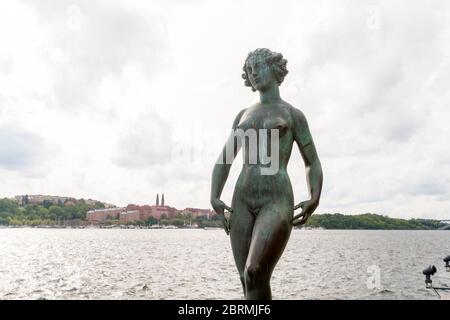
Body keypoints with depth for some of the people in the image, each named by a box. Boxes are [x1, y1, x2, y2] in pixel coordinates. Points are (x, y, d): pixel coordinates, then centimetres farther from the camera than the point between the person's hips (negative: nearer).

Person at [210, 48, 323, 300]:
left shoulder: (293, 114, 10)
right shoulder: (243, 115, 21)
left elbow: (313, 163, 9)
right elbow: (224, 160, 19)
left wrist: (314, 199, -10)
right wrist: (214, 197, 3)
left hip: (277, 202, -5)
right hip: (242, 202, 5)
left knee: (255, 274, -22)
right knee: (250, 281, 2)